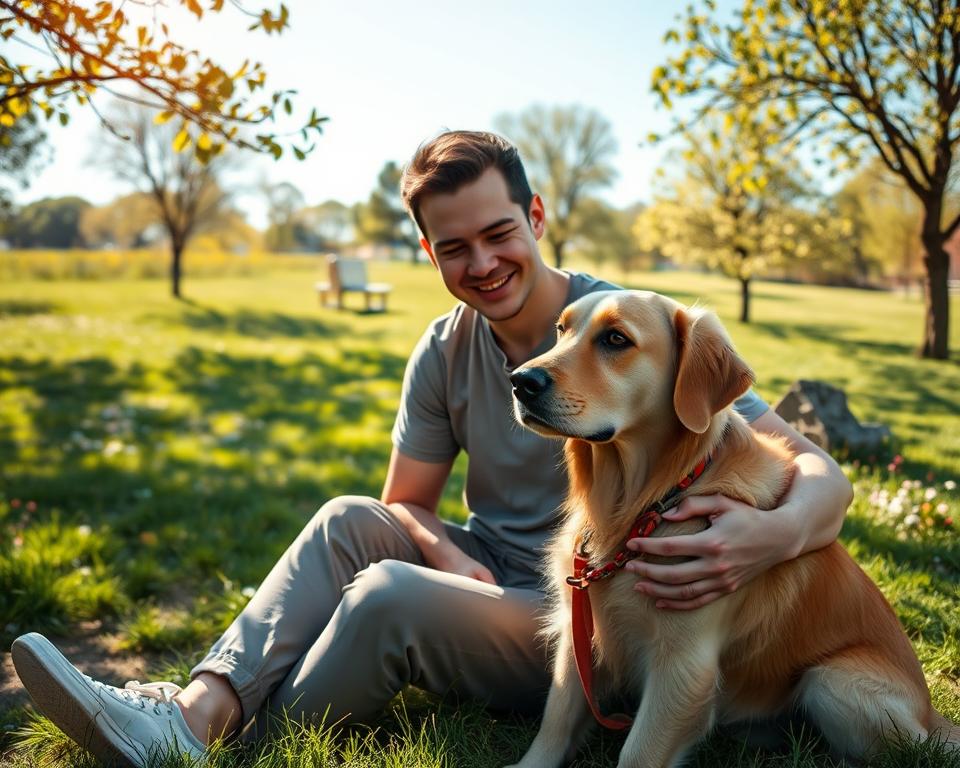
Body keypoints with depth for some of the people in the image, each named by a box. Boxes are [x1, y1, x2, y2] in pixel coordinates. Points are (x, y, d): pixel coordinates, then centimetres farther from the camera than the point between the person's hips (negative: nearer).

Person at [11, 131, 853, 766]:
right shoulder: (446, 350, -2)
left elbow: (821, 473, -22)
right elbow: (404, 504, 7)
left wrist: (774, 533, -46)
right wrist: (444, 554, -17)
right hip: (488, 575, 6)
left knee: (387, 595, -27)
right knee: (352, 519, -15)